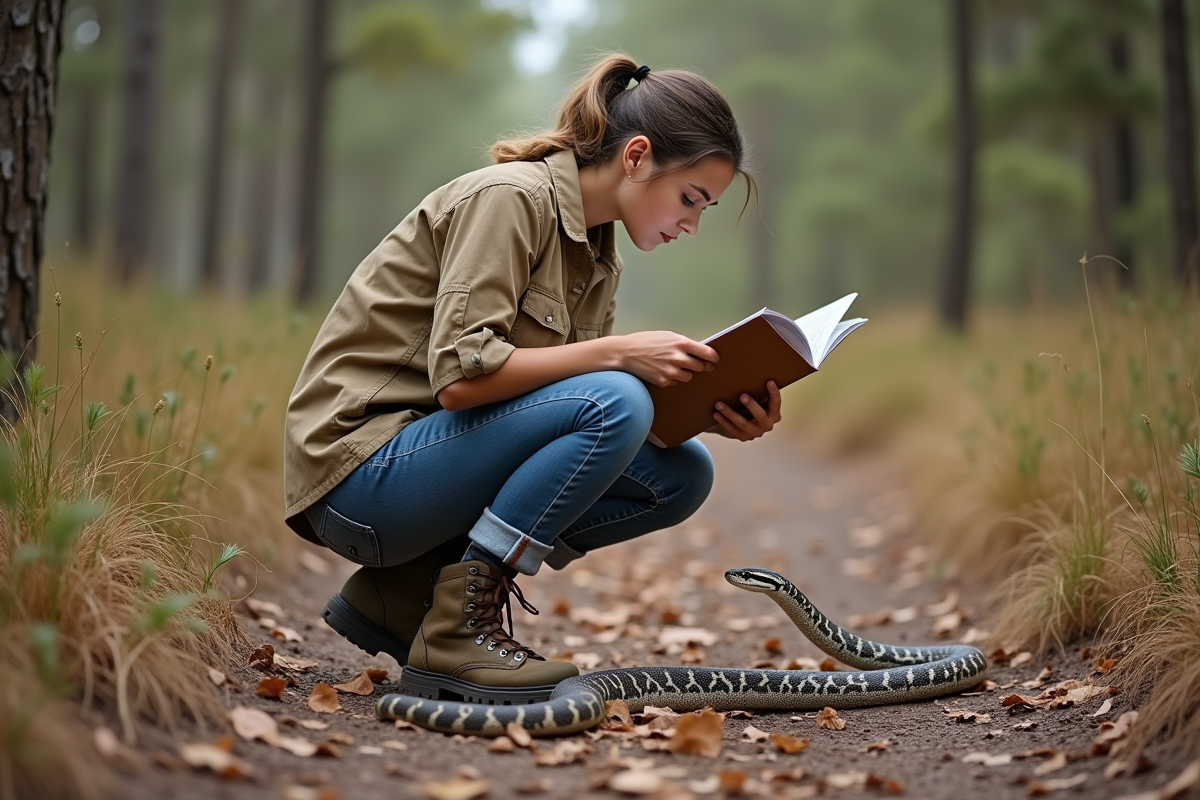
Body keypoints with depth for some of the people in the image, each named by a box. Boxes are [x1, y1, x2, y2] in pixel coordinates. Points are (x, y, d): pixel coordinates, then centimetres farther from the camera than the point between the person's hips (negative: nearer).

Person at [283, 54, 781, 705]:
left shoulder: (597, 257, 11)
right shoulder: (513, 195, -16)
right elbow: (461, 376, -25)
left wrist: (708, 411, -9)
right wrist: (618, 353, -23)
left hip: (429, 453, 9)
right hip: (359, 469, -9)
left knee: (681, 474, -3)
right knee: (612, 401, -25)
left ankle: (404, 591, 1)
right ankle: (456, 632, -15)